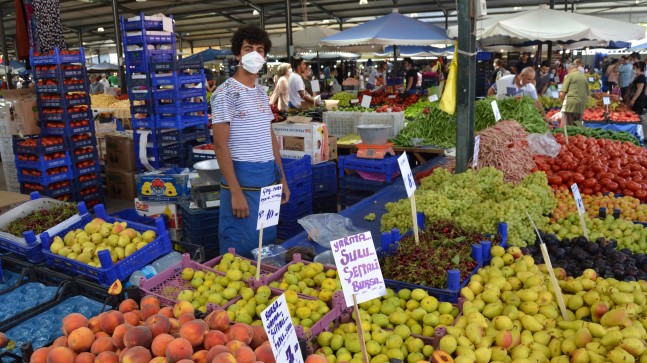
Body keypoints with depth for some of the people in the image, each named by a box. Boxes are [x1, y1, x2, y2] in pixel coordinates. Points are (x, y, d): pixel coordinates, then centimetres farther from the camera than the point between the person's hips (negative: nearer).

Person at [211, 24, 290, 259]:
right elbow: (220, 145, -14)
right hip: (243, 178, -7)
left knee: (267, 243, 15)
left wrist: (282, 179, 14)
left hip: (269, 177, 7)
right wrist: (235, 192, -19)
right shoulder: (226, 92, -10)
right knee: (241, 249, 0)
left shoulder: (262, 93, 13)